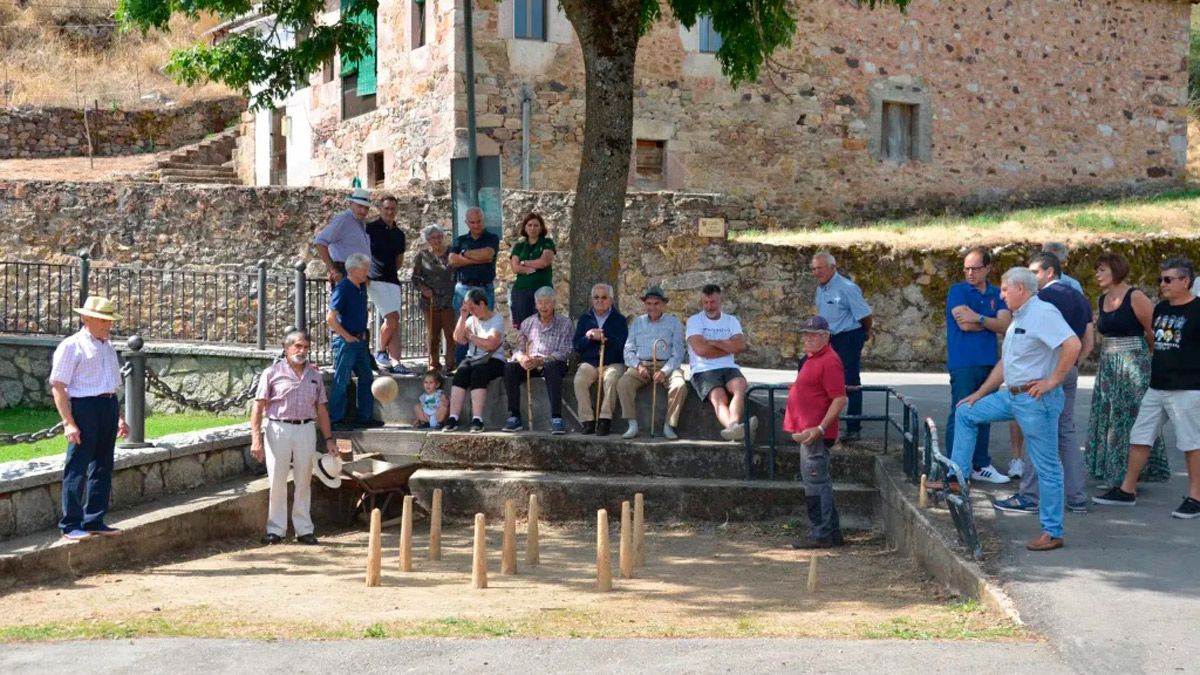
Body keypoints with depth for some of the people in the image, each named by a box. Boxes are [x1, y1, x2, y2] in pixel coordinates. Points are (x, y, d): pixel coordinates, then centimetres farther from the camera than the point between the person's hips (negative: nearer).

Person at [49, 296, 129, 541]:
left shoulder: (108, 347, 18)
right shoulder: (71, 346, -8)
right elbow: (58, 386, -12)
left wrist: (120, 417, 24)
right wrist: (69, 423, -18)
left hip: (109, 408, 8)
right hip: (84, 408, -8)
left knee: (103, 468, 11)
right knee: (77, 470, -5)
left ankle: (95, 521, 19)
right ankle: (70, 525, -1)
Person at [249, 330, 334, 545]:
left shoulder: (315, 375, 13)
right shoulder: (273, 372, 0)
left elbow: (321, 410, 16)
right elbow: (258, 406, -4)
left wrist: (329, 439, 10)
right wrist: (256, 438, -13)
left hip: (306, 430, 3)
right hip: (278, 429, -3)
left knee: (304, 481, 6)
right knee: (277, 480, -2)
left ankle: (304, 529, 13)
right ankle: (275, 529, 5)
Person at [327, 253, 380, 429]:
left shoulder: (362, 287, 9)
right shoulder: (342, 288, -16)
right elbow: (330, 318, -20)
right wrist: (347, 336, -15)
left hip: (359, 340, 9)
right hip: (345, 341, -9)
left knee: (366, 378, 12)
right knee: (341, 382, -3)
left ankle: (365, 417, 20)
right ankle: (336, 420, 4)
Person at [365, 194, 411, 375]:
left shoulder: (399, 234, 15)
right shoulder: (370, 228, -2)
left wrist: (391, 271, 15)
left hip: (392, 280, 6)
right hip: (374, 280, -6)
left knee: (394, 322, -2)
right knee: (392, 317, -17)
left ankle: (394, 362, -3)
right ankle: (381, 352, 2)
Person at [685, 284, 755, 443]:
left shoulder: (731, 320, 18)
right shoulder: (694, 321, 8)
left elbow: (740, 346, -1)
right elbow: (700, 349, -8)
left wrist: (713, 342, -4)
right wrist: (729, 347, 2)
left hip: (729, 368, 3)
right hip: (703, 370, -3)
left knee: (740, 386, -32)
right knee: (719, 397, -32)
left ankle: (732, 425, -58)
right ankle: (734, 428, -62)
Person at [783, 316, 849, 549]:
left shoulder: (829, 361, -16)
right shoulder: (811, 359, 16)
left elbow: (840, 399, -22)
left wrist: (820, 428, -26)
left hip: (816, 433, -11)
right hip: (807, 431, 11)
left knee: (816, 483, -7)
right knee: (820, 483, 16)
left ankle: (821, 535, -4)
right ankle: (831, 532, 24)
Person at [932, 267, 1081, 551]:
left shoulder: (1043, 313, -15)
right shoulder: (1018, 319, 17)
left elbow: (1073, 345, -28)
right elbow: (1005, 363, 24)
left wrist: (1052, 381, -22)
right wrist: (979, 394, 22)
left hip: (1035, 400, -10)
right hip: (1011, 396, 10)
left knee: (1047, 466, -3)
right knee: (965, 413, 15)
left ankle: (1053, 532, 4)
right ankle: (957, 479, 17)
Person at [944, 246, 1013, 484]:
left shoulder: (997, 294, 11)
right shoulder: (958, 291, -1)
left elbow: (1005, 326, -3)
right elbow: (964, 323, -13)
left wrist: (979, 318, -14)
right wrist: (993, 323, -1)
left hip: (989, 362, 5)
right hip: (963, 363, -5)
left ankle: (981, 465, 19)